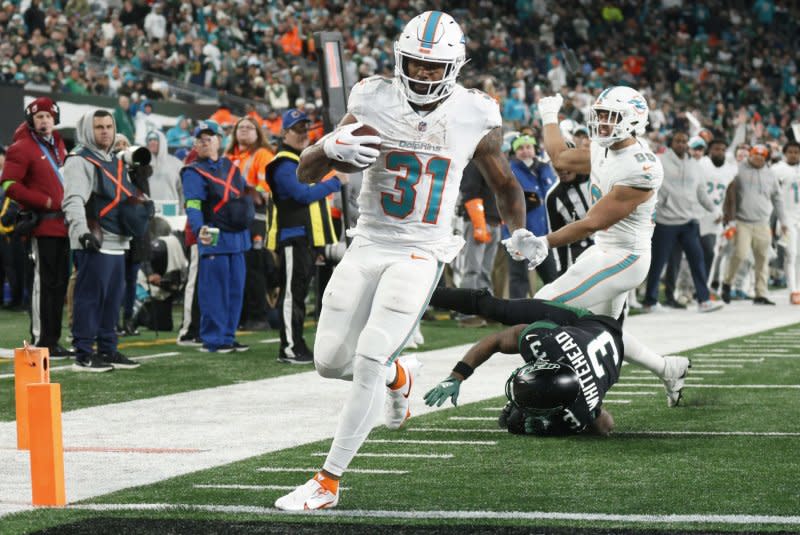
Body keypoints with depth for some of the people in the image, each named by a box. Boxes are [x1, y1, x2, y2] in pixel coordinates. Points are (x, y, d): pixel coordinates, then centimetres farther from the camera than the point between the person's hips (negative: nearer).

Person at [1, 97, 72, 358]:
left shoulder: (58, 146, 18)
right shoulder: (23, 148, -6)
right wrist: (45, 202, -16)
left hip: (62, 226, 8)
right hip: (43, 226, -8)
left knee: (59, 285, 11)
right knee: (43, 284, -9)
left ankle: (53, 340, 18)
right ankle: (41, 341, -6)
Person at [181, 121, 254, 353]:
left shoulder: (231, 166, 15)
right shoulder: (194, 173, -6)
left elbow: (245, 194, 25)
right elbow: (193, 205, -18)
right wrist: (199, 228, -35)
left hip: (237, 237, 7)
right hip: (214, 238, -7)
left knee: (235, 290, 10)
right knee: (214, 291, -7)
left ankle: (228, 336, 18)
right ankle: (212, 340, -2)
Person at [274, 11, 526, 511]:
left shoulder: (474, 117, -5)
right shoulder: (374, 102, -6)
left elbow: (505, 183, 15)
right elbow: (305, 172, -4)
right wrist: (332, 147, -24)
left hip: (421, 253, -3)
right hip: (368, 245, 3)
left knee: (369, 361, -14)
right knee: (330, 361, 5)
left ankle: (329, 482, -4)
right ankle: (399, 376, 39)